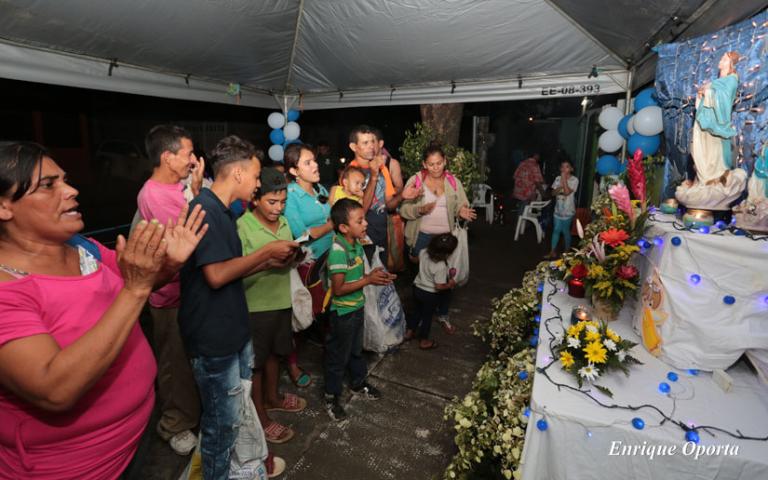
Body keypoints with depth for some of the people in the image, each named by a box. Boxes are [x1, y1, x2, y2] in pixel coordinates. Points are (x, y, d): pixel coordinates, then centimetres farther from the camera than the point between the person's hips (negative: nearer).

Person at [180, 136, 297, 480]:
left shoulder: (221, 210, 11)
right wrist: (267, 250, -17)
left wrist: (270, 262, 5)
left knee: (243, 409, 24)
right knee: (223, 421, 9)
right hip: (214, 338, -10)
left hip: (234, 330, 10)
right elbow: (216, 275, -26)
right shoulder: (205, 209, -20)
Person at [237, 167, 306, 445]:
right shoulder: (242, 227, -18)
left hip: (281, 300, 7)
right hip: (254, 306, -7)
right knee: (255, 362, 10)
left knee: (274, 352, 24)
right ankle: (260, 418, 27)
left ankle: (271, 397, 46)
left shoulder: (283, 222, 4)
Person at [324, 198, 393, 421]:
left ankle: (358, 383, 47)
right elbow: (338, 289, -26)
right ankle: (331, 398, 29)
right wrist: (368, 280, -24)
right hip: (343, 311, -8)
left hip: (357, 307, 8)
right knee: (338, 356, 9)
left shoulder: (356, 243, 0)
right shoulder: (338, 251, -27)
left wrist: (373, 274, -6)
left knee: (356, 349, 26)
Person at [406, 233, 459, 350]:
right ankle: (424, 341, 32)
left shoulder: (424, 252, -13)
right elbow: (439, 286, -27)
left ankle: (409, 332, 43)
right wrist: (450, 284, -7)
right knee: (427, 316, 15)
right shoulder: (441, 266, -32)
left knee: (417, 310, 27)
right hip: (430, 294, -6)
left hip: (417, 288, 6)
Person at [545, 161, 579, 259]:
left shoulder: (574, 180, -11)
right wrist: (559, 188, -18)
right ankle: (553, 252, 14)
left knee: (565, 231, 5)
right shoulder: (558, 178, 4)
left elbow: (567, 192, -23)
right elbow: (553, 193, 3)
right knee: (556, 230, 8)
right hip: (558, 209, 4)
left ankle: (566, 252, 22)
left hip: (568, 210, -4)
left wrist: (564, 179, -19)